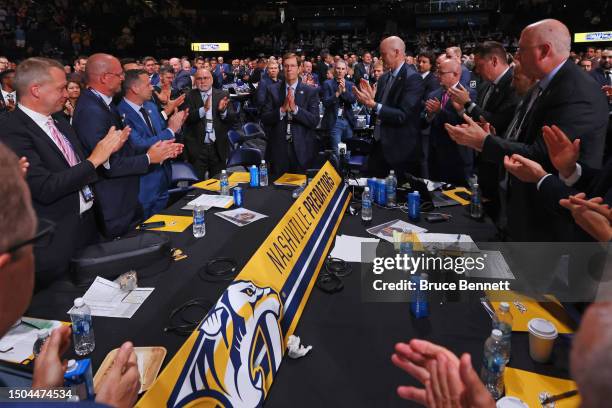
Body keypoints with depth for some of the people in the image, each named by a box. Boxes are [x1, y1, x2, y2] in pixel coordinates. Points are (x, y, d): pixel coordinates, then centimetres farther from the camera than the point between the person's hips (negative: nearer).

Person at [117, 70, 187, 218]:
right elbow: (139, 146, -25)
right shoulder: (121, 114, -19)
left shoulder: (151, 107, 7)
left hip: (163, 178, 8)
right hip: (142, 186, -7)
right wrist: (170, 130, -18)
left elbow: (162, 136, 15)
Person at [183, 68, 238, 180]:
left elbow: (234, 119, -1)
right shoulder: (189, 96, 2)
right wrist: (203, 109, -27)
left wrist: (223, 111, -21)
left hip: (218, 148, 2)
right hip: (197, 148, -1)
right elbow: (186, 118, -11)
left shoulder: (222, 95, 5)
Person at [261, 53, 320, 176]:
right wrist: (282, 109, -18)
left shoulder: (310, 91, 0)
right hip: (278, 148, 1)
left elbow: (315, 121, -7)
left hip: (301, 149, -1)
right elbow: (264, 119, -2)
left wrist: (295, 108, -20)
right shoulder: (273, 90, 4)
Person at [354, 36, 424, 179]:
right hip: (379, 144, 7)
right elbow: (379, 109, 12)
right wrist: (371, 98, -6)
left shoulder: (413, 78, -13)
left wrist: (374, 104, -25)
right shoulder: (384, 78, 10)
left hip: (400, 150, -7)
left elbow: (403, 116, -22)